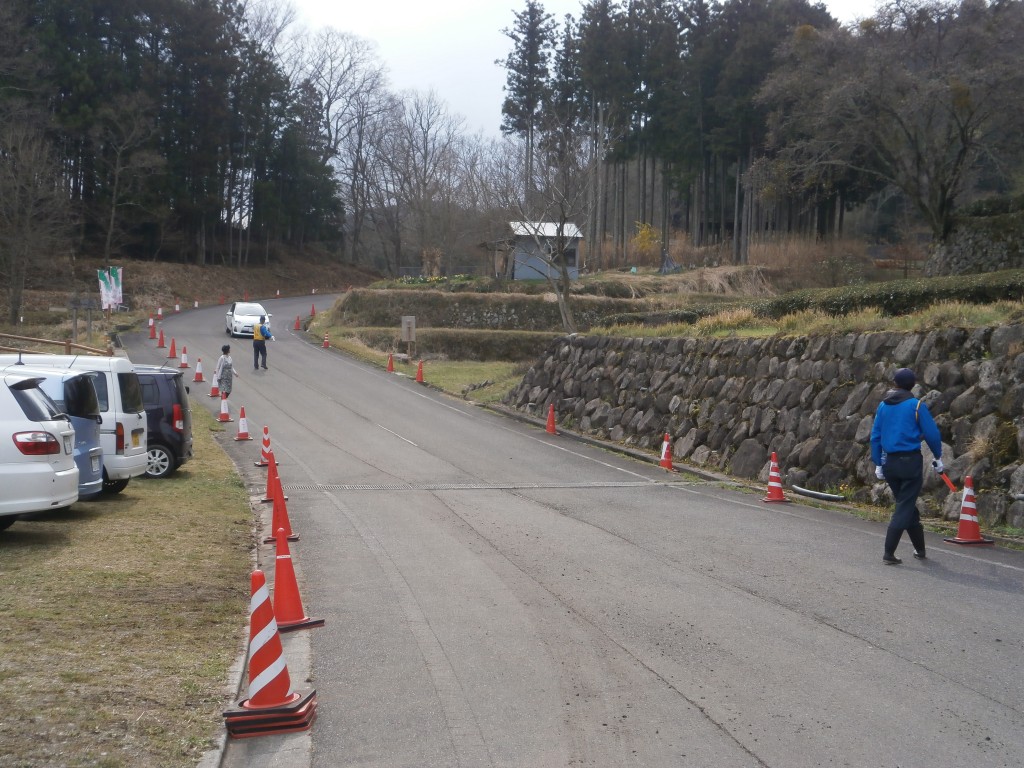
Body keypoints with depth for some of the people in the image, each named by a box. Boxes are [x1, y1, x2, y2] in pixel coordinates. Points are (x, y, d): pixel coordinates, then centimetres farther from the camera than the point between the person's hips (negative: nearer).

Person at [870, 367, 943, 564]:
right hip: (911, 461, -5)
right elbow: (932, 434, -6)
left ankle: (920, 549, 25)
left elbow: (875, 436, 8)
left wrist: (878, 464, 14)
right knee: (905, 508, -1)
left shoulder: (883, 406, 6)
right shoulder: (916, 406, -7)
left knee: (907, 505, 17)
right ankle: (889, 553, -7)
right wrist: (938, 458, 8)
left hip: (890, 462, 5)